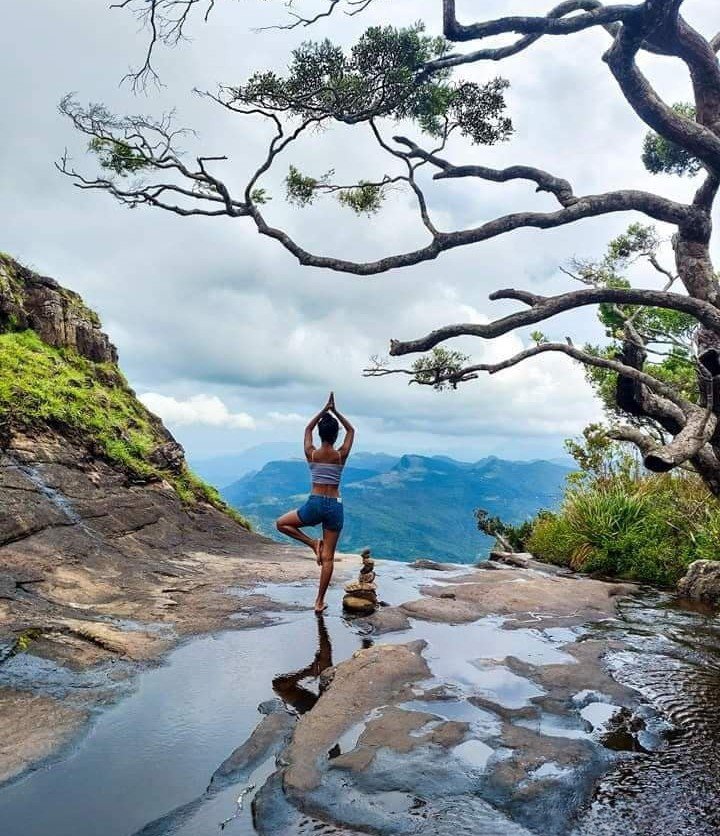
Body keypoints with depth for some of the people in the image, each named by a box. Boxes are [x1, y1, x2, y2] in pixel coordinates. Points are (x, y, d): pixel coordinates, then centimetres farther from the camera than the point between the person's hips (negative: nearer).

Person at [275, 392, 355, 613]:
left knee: (281, 523, 25)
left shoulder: (311, 454, -3)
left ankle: (313, 543, 8)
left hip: (314, 504, -1)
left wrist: (325, 410, 17)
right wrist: (335, 411, 12)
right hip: (335, 506, 1)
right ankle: (320, 601, 10)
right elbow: (351, 430, 14)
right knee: (328, 557, 8)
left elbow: (308, 429, 16)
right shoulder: (341, 455, -5)